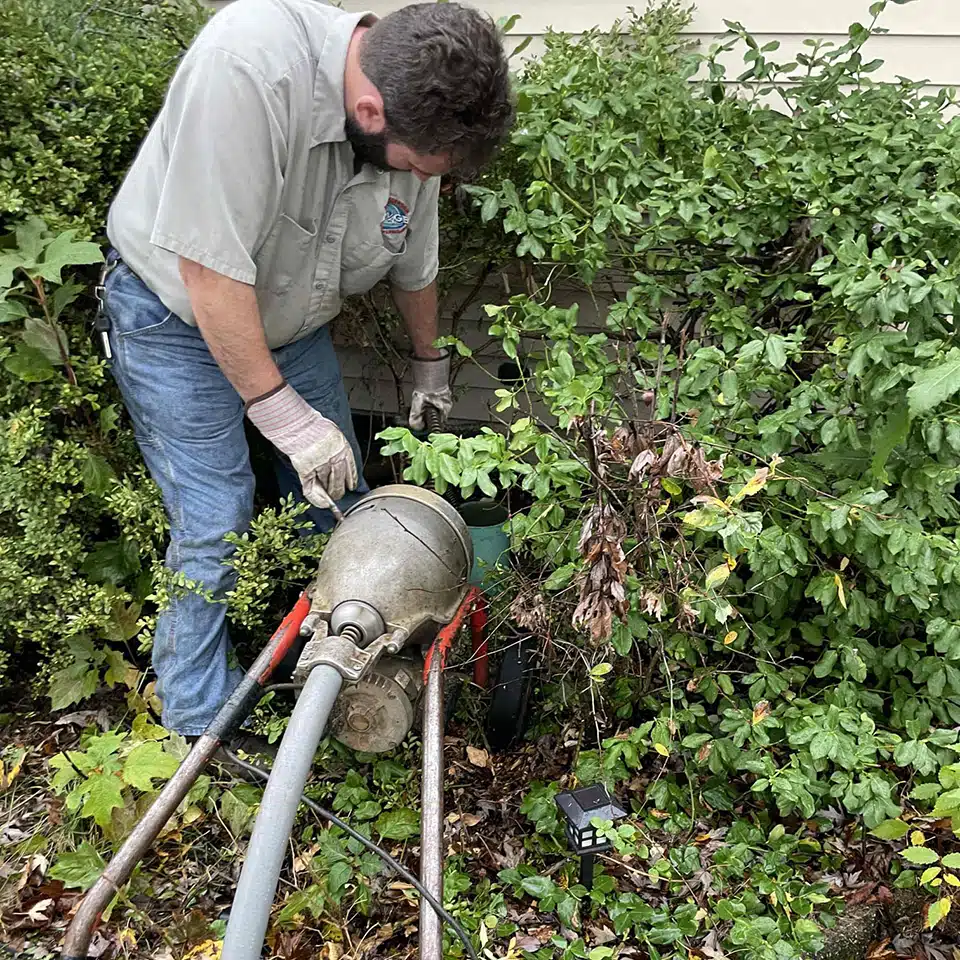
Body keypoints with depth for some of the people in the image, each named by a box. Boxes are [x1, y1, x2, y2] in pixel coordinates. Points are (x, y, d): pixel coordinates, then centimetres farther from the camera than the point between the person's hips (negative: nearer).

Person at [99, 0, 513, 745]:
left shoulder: (417, 121, -14)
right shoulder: (248, 66, -37)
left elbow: (415, 267, 4)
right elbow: (209, 270, -33)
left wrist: (430, 367, 19)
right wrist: (285, 416, -26)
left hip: (291, 317, 6)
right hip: (177, 313, -6)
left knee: (341, 493, 8)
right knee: (216, 521, -9)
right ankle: (200, 724, 10)